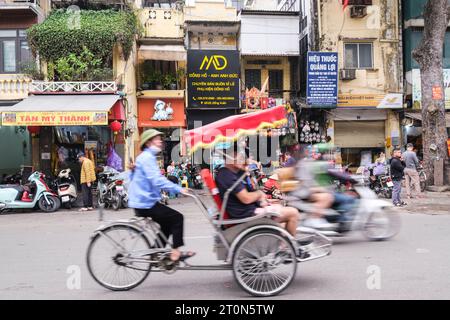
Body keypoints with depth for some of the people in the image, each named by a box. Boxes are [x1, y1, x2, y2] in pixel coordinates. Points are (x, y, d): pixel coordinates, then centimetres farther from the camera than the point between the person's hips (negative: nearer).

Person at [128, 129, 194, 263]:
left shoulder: (147, 157, 17)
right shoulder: (147, 157, -16)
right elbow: (158, 181, -27)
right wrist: (179, 189, -26)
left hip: (141, 201, 10)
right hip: (145, 203, -10)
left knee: (168, 222, 20)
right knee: (177, 218, -5)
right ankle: (175, 253, -2)